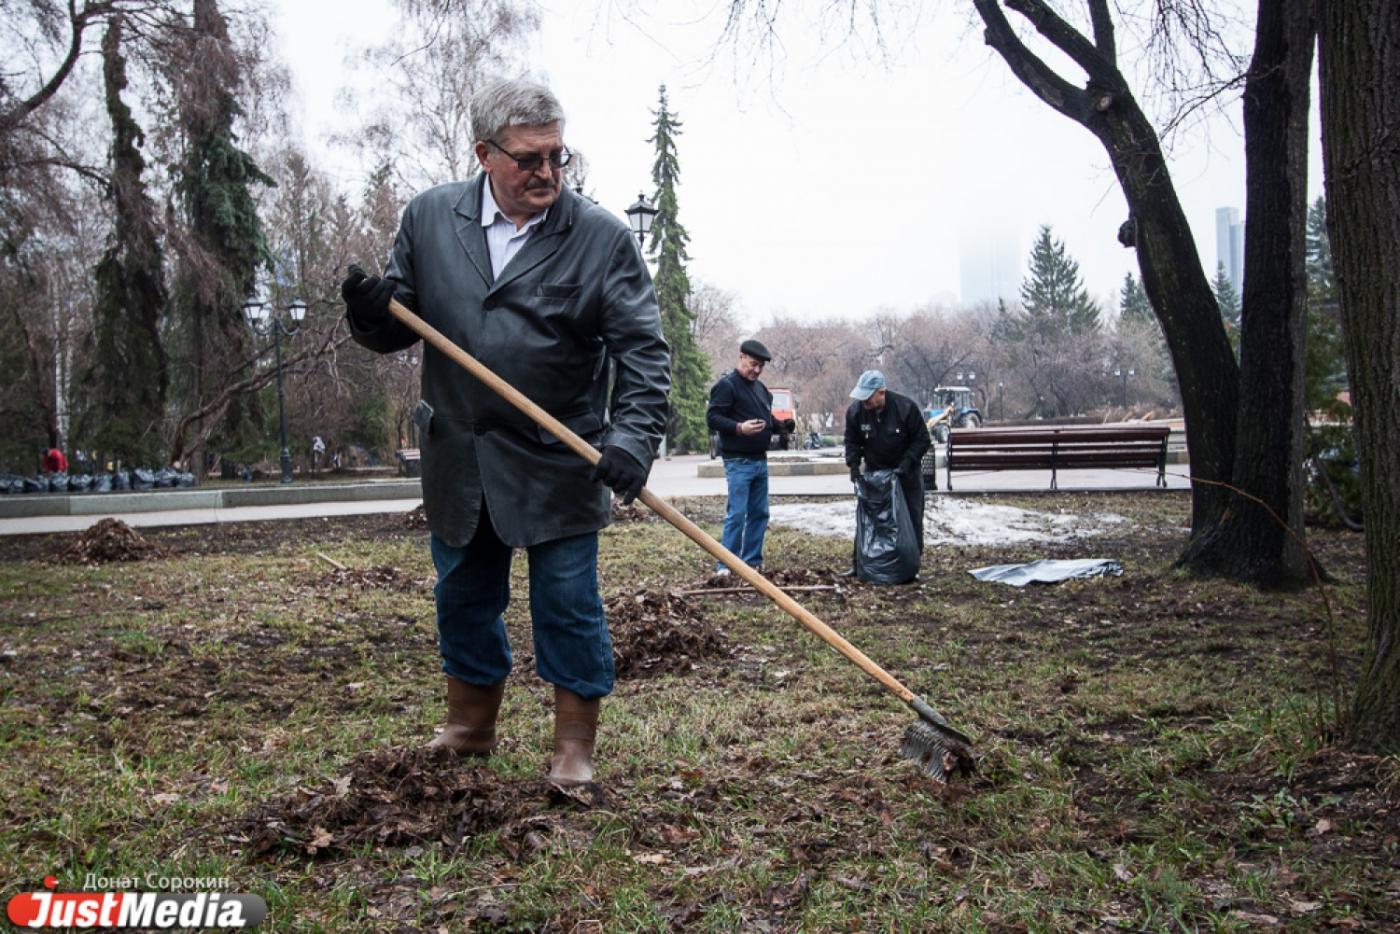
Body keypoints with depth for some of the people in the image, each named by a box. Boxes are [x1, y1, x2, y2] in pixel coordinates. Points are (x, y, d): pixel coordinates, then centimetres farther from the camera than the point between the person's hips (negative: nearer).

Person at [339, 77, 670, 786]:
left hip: (559, 466, -3)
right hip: (458, 460, 4)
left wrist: (633, 434, -24)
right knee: (463, 602, 17)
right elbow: (398, 328, 8)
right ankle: (470, 729, 38)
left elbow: (642, 349, -10)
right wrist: (372, 313, -15)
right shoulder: (429, 218, 2)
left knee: (568, 607, 3)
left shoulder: (602, 238, -7)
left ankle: (574, 746, 21)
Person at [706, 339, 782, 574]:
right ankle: (725, 565, -5)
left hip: (760, 460, 8)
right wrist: (739, 428, -28)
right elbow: (712, 418, -15)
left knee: (759, 514, 11)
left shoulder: (760, 388, 17)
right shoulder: (727, 385, -9)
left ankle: (752, 561, 19)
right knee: (736, 514, -10)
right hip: (738, 462, -8)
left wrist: (779, 426, 7)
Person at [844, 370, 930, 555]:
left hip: (906, 472, -2)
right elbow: (852, 442, -2)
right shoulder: (855, 411, -15)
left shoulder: (906, 407, -23)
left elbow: (922, 440, -14)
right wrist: (854, 465, -17)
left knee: (912, 518, 3)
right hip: (874, 471, 2)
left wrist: (906, 463, -24)